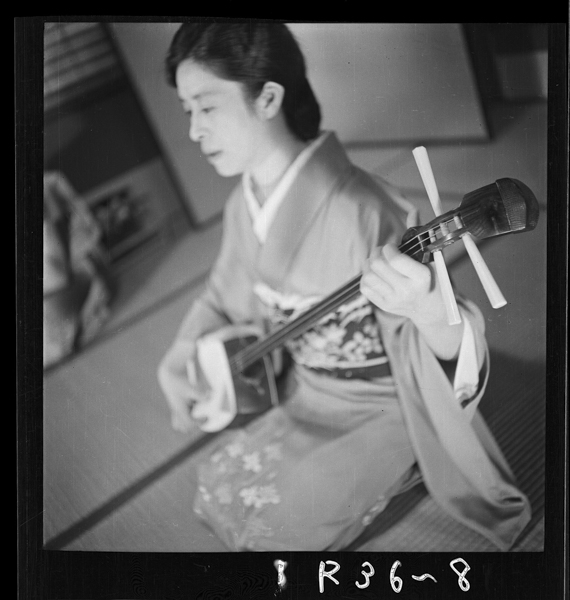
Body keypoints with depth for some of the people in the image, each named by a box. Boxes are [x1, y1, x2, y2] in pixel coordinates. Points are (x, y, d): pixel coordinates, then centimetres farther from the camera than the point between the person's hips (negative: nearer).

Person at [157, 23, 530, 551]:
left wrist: (425, 308, -53)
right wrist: (175, 363, -4)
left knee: (276, 517, -10)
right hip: (306, 396, 7)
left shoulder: (358, 210, -31)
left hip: (383, 407, -7)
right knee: (219, 485, 12)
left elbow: (452, 354, -30)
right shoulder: (245, 205, -7)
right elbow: (222, 299, 12)